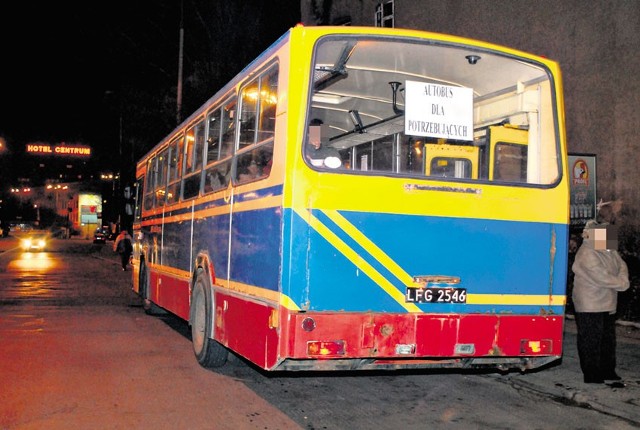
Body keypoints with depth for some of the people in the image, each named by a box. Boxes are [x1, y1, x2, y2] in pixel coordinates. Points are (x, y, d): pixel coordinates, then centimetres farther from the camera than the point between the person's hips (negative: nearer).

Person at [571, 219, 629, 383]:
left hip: (607, 305, 9)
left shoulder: (610, 250, 8)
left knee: (608, 339, 18)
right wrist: (622, 283, -11)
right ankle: (591, 375, 9)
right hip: (589, 307, -9)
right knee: (591, 341, -1)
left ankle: (608, 371, 32)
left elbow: (621, 265, 12)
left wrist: (622, 278, -9)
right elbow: (603, 278, -24)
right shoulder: (587, 254, -21)